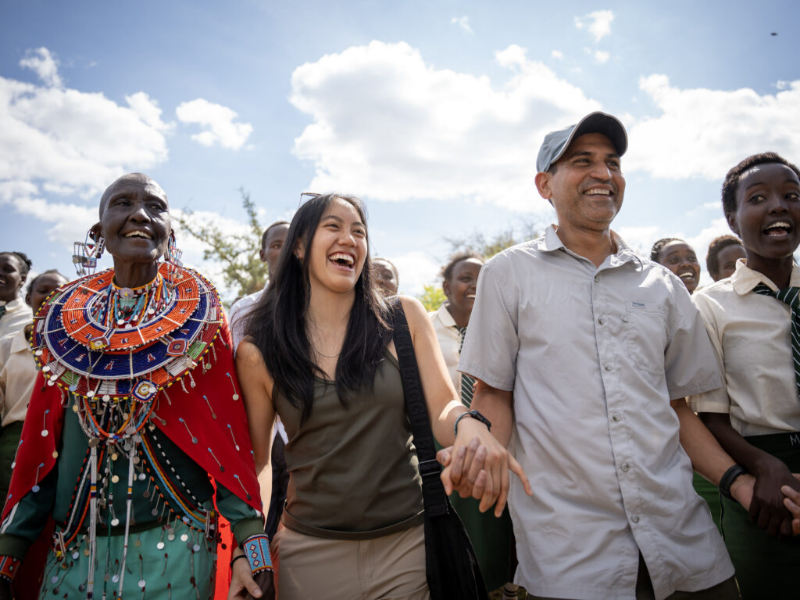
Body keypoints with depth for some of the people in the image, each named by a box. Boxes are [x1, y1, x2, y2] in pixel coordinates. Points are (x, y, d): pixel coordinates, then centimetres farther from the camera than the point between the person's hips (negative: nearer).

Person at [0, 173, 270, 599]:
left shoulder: (198, 314, -5)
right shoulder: (66, 317, 3)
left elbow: (228, 433, -8)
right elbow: (41, 442, 5)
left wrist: (252, 540, -13)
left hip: (173, 547, -2)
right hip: (74, 550, 3)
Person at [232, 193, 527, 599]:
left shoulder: (404, 318, -5)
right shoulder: (259, 352, -5)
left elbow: (443, 409, -8)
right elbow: (256, 462, 4)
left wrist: (467, 424, -30)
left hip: (407, 545, 1)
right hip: (310, 551, 0)